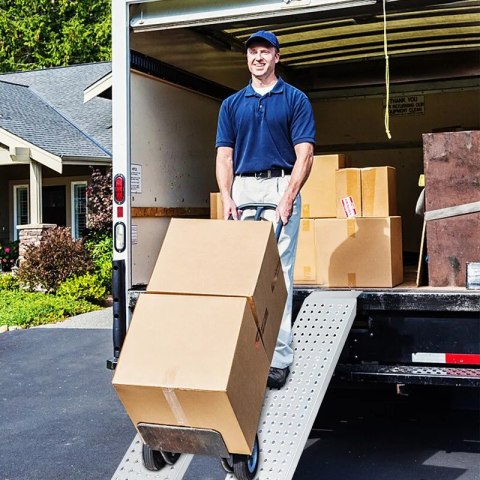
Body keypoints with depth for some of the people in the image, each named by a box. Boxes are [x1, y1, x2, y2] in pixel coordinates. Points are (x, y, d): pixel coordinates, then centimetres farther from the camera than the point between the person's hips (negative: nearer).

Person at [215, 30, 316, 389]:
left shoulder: (295, 99, 5)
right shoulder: (232, 104, 16)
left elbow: (304, 154, -3)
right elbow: (225, 156, 11)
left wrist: (288, 198, -16)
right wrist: (227, 198, -5)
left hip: (281, 187, -4)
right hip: (242, 190, 4)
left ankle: (280, 356, -6)